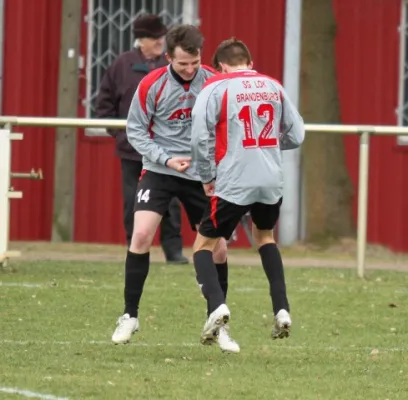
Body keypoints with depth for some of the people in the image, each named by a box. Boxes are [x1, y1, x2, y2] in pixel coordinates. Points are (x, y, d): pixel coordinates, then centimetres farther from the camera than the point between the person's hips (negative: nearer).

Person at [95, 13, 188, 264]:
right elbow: (105, 103, 7)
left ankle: (174, 250, 5)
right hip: (132, 148, 0)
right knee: (134, 203, 5)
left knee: (170, 201, -1)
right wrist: (117, 131, 0)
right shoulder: (123, 65, 0)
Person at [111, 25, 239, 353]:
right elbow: (135, 130, -5)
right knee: (142, 234, -18)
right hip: (159, 170, -2)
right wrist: (166, 159, -17)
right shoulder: (152, 85, -12)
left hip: (202, 174, 2)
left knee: (218, 248, -1)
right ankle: (130, 316, -3)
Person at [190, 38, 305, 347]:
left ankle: (217, 305, -16)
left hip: (233, 184, -4)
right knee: (264, 235, 30)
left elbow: (200, 136, -11)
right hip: (272, 182, 4)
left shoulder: (216, 87, -2)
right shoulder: (273, 86, 10)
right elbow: (296, 136, 12)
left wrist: (208, 176, 2)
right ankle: (282, 310, 17)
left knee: (204, 245, 9)